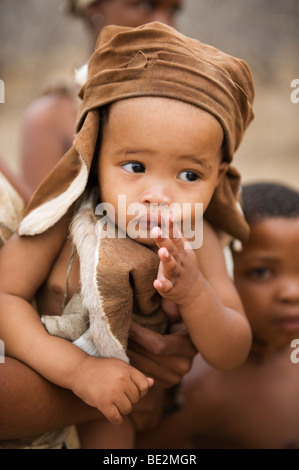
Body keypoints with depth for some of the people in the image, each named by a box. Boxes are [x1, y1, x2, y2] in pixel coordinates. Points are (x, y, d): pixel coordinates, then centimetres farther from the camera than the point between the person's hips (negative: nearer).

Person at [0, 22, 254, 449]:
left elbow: (231, 357, -16)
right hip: (49, 379, -2)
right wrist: (77, 368, -35)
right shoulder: (68, 221, -27)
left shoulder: (197, 242, -20)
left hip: (144, 381, 3)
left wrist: (194, 293, -37)